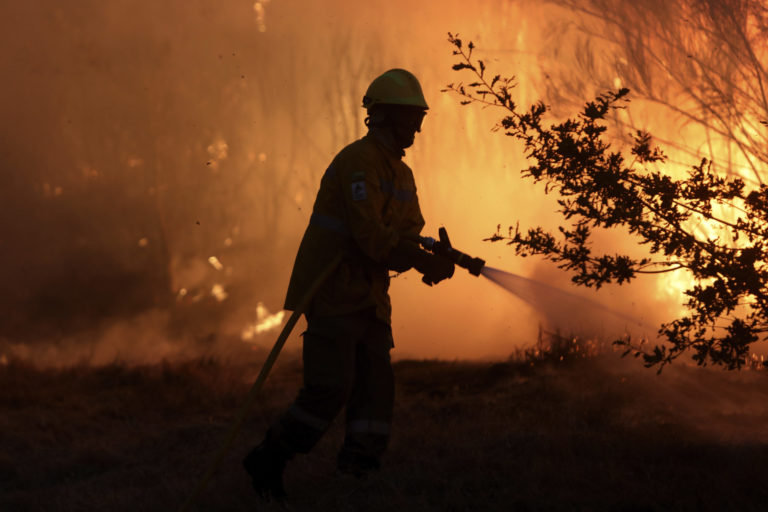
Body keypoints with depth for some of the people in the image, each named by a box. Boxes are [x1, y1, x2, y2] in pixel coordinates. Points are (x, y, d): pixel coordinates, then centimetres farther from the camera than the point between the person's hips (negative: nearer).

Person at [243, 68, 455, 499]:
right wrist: (429, 262, -21)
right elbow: (371, 236, -24)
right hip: (333, 290, -9)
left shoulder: (402, 175, 17)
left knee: (376, 388, 2)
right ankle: (269, 460, 1)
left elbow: (407, 236, 14)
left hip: (369, 298, 9)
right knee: (331, 388, -13)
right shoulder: (358, 161, -14)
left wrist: (431, 259, -10)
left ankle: (361, 477, 5)